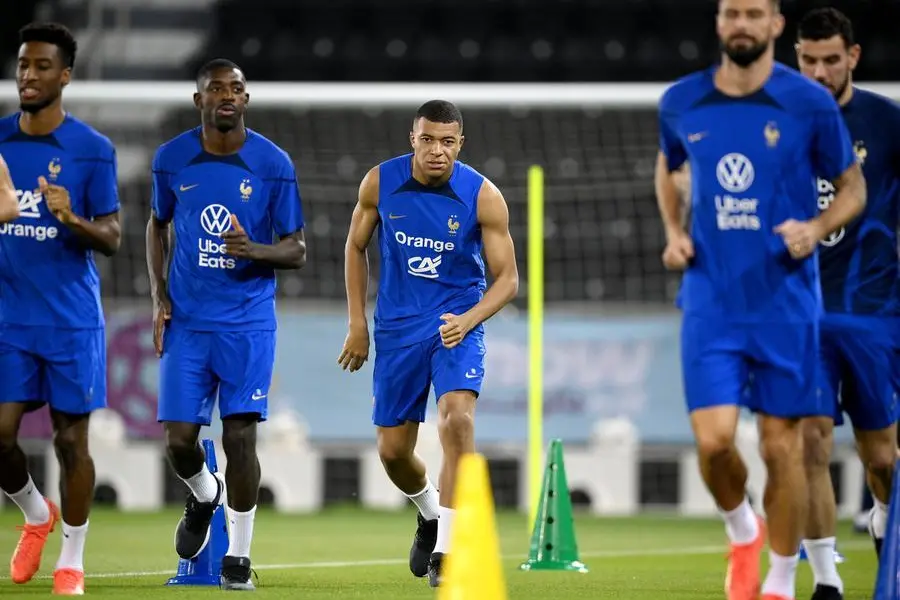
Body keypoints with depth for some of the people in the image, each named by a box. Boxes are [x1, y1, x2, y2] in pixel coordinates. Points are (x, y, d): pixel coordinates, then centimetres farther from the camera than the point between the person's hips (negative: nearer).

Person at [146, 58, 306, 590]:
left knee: (241, 435, -8)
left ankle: (239, 556, 4)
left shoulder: (273, 163, -4)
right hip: (186, 321, 2)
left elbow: (297, 251, 1)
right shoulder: (172, 159, 2)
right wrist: (159, 297, 6)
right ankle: (205, 496, 32)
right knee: (179, 439, -4)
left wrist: (254, 250, -21)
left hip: (248, 322, -2)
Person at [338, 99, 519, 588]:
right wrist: (357, 323, 5)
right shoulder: (380, 183, -8)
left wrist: (467, 320, -26)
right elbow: (356, 246, 9)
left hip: (457, 324, -3)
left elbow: (507, 278, -9)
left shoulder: (483, 197, -14)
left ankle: (445, 549, -23)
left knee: (457, 416, -27)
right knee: (392, 450, 7)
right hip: (397, 327, 3)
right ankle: (429, 514, 41)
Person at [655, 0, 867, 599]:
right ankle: (742, 532, 21)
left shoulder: (809, 103, -5)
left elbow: (853, 187, 6)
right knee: (713, 439, -11)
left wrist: (817, 228, -14)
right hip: (711, 300, 1)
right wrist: (674, 231, 6)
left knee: (782, 444, 2)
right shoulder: (681, 103, 3)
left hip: (785, 301, -1)